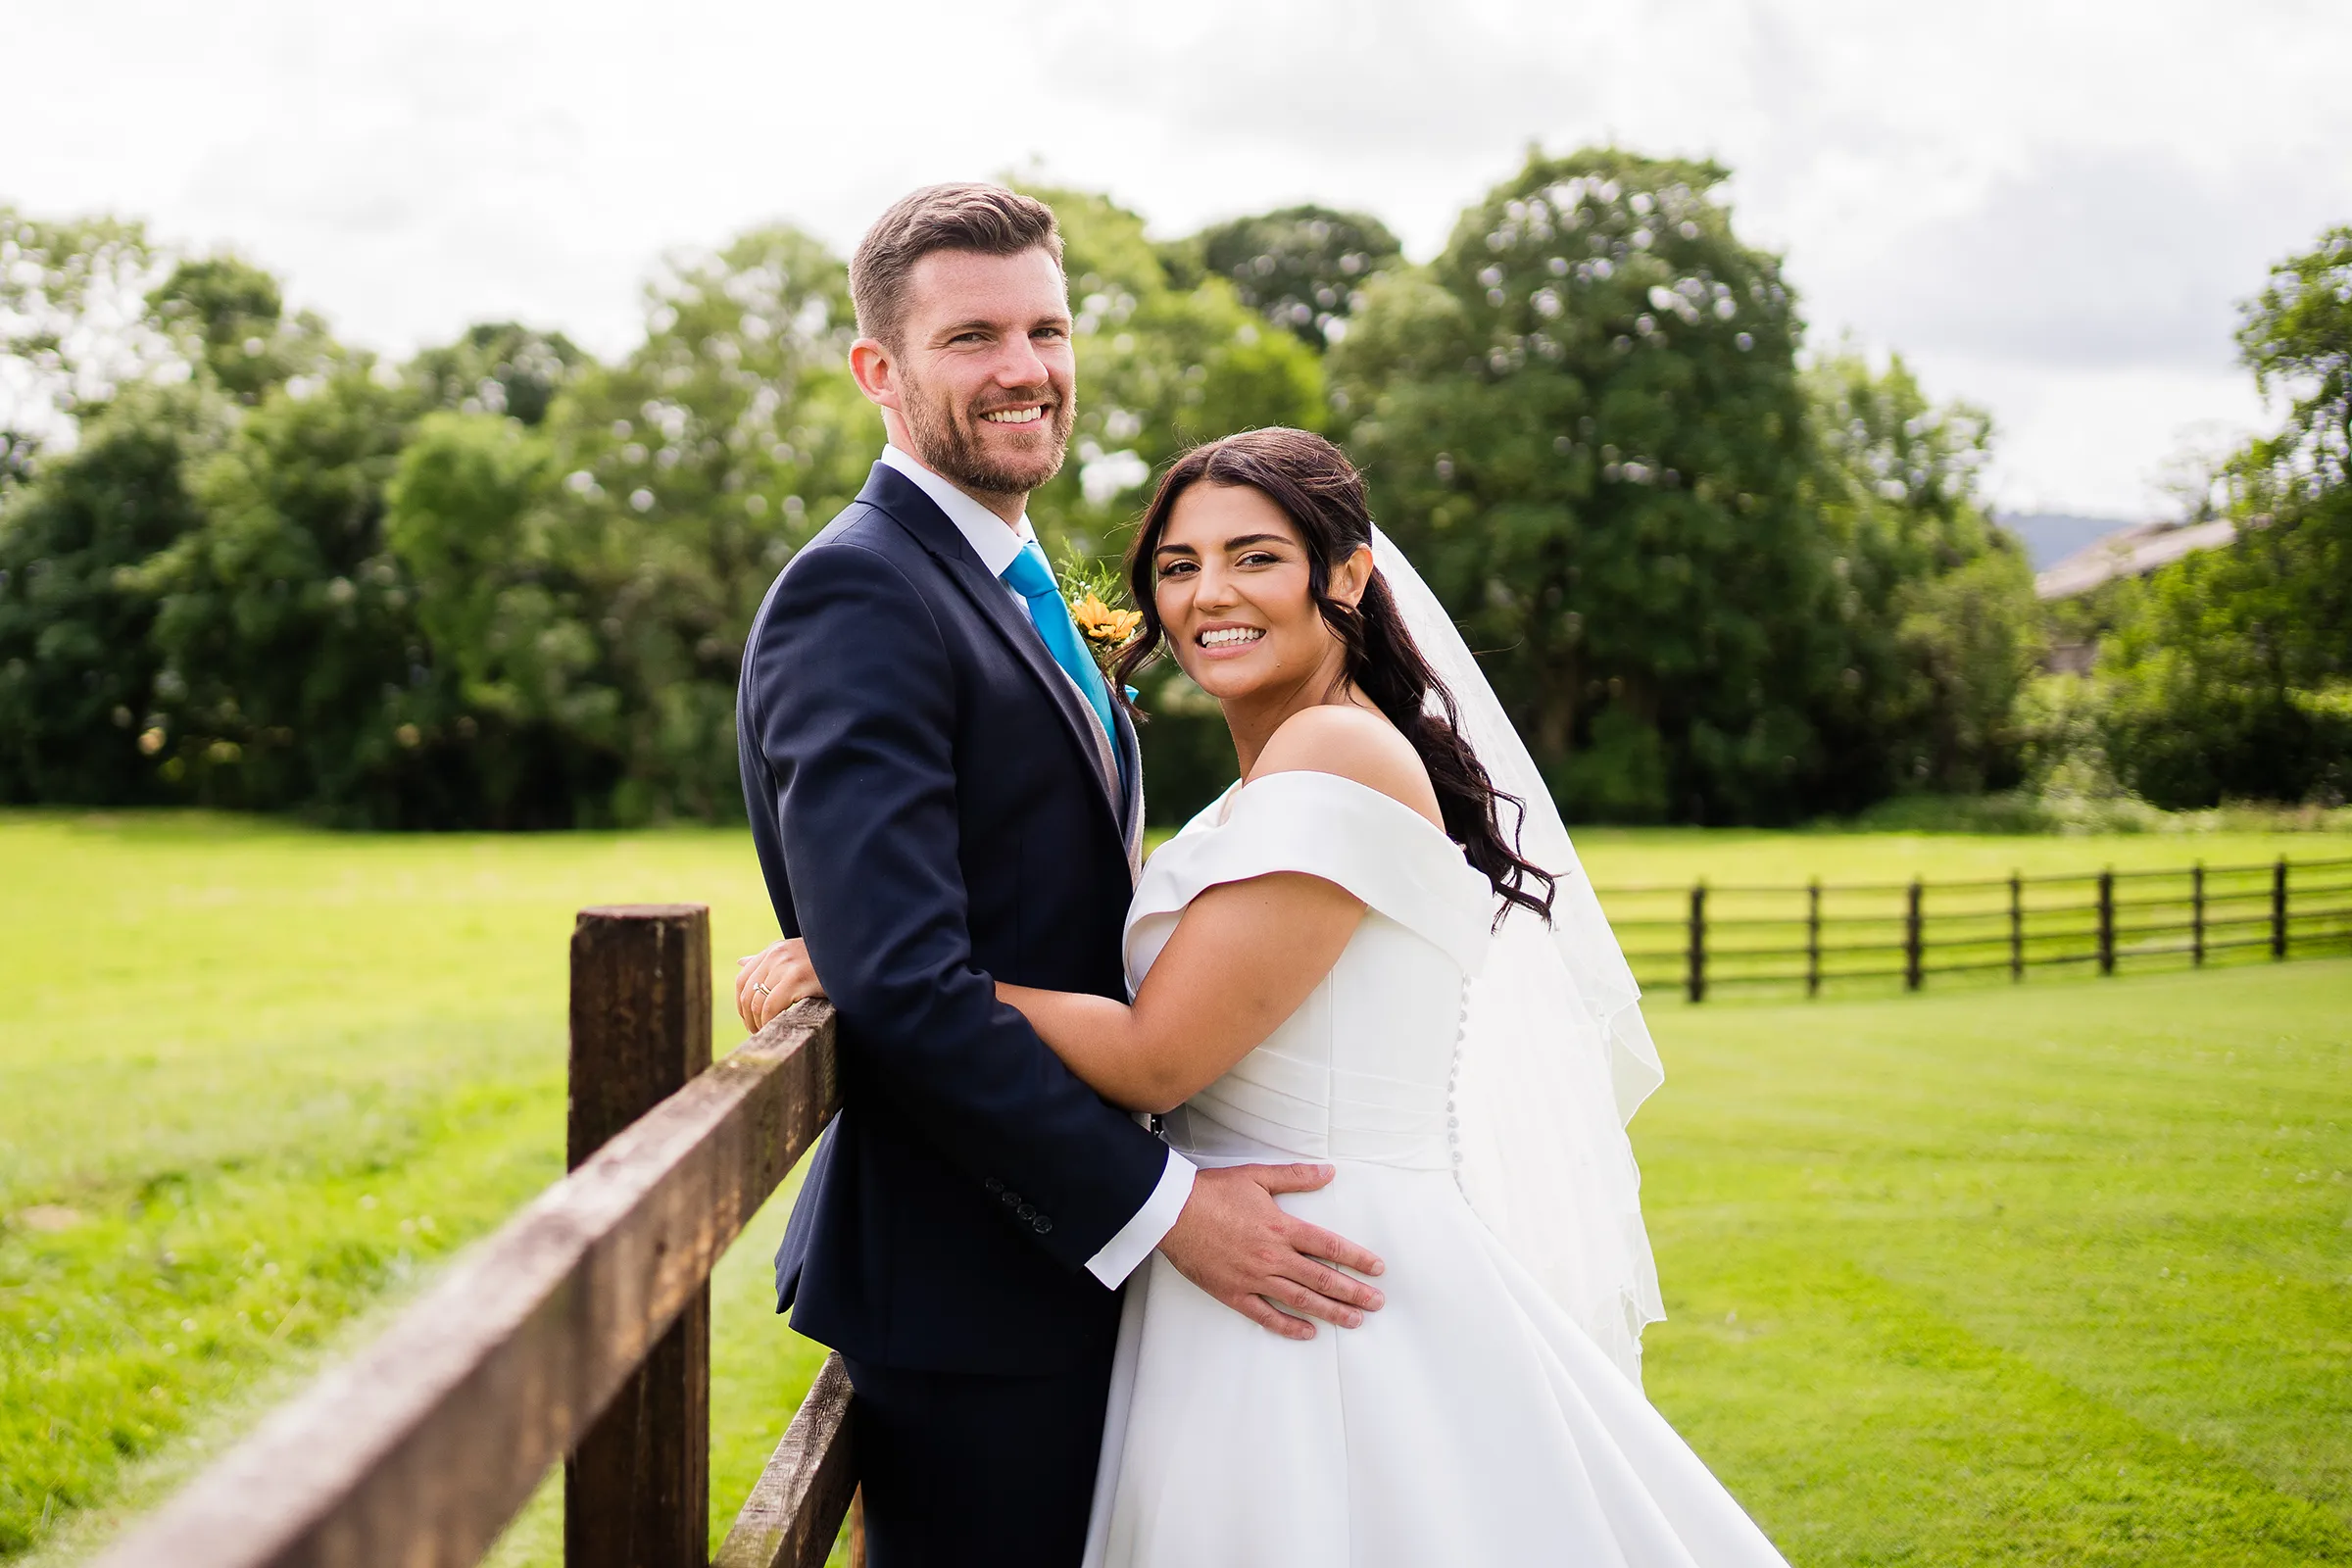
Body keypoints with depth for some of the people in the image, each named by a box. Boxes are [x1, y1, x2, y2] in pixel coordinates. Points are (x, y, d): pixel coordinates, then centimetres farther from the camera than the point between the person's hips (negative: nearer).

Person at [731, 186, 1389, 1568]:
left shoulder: (1022, 597, 15)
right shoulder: (859, 597, -16)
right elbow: (904, 983, -25)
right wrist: (1160, 1206, -22)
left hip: (1075, 1256, 9)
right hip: (967, 1292, -9)